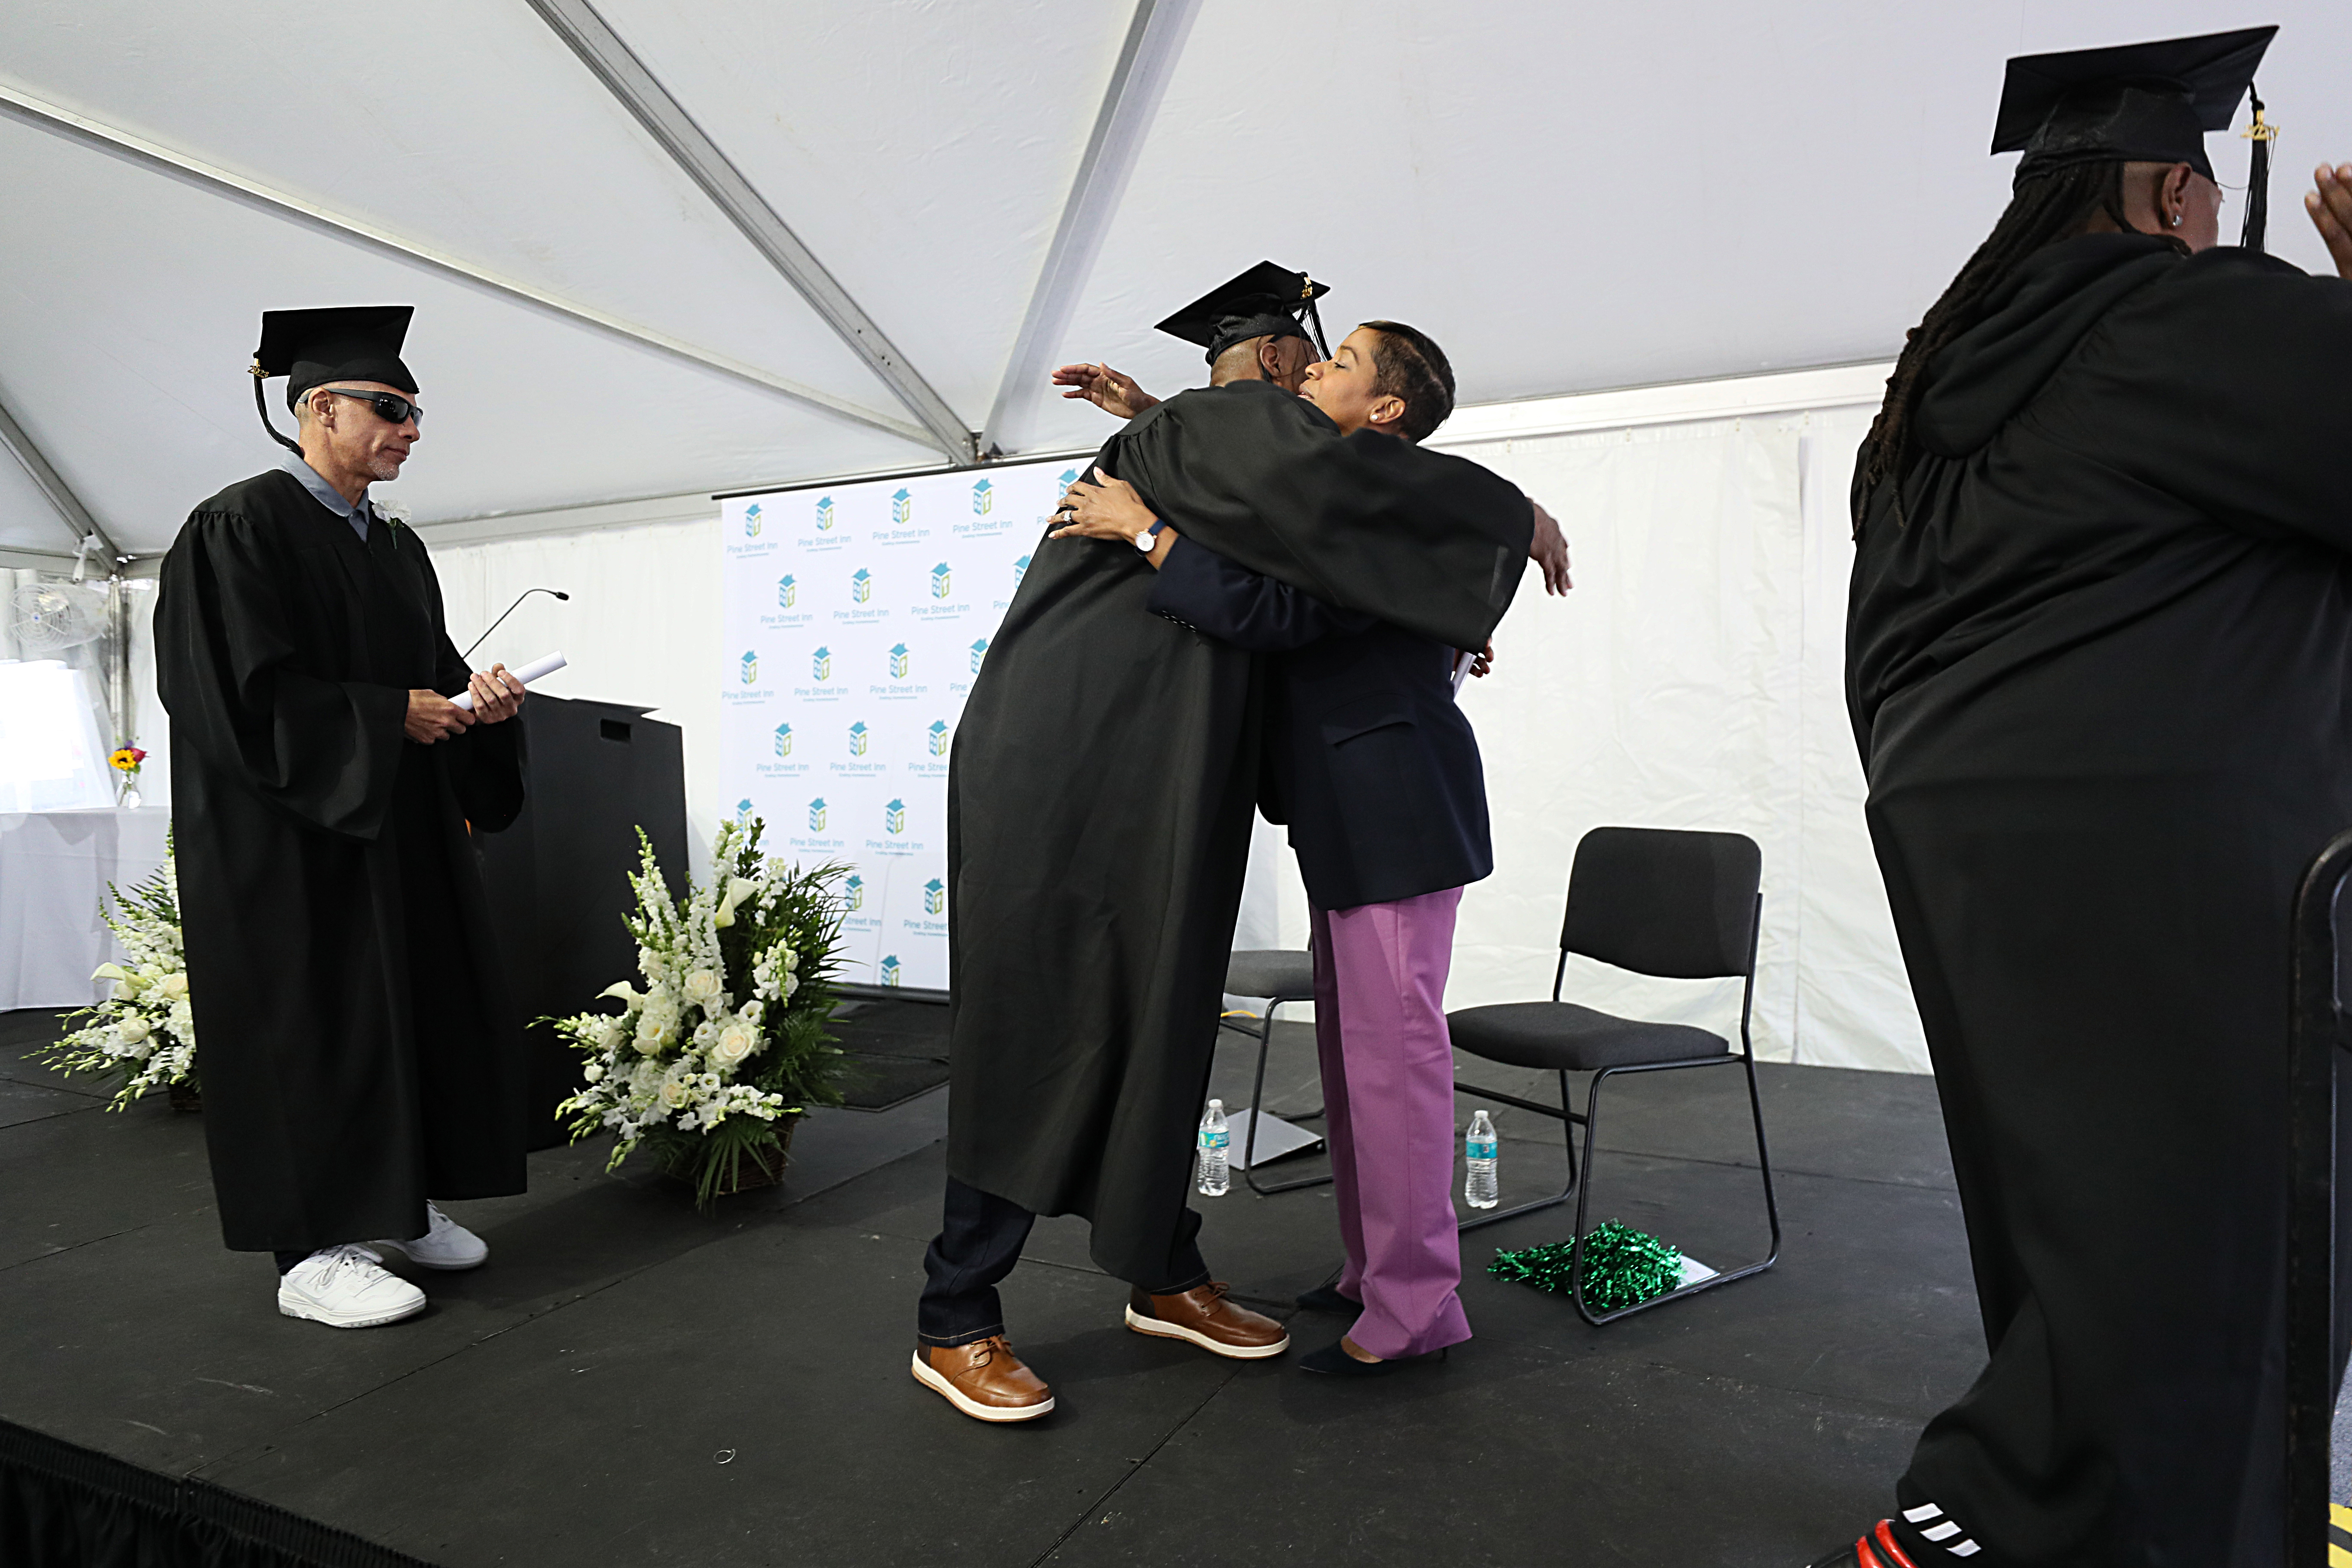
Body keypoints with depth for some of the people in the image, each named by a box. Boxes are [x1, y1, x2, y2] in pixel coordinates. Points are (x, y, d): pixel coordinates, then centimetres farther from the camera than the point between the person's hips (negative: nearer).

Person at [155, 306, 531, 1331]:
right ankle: (311, 1251, 7)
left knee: (421, 1003, 9)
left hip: (401, 826, 8)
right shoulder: (241, 529, -10)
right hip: (292, 833, -8)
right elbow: (243, 691, -18)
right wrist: (389, 716, -17)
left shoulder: (395, 548, 14)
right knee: (314, 1022, -3)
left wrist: (469, 696, -4)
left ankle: (399, 1201, 23)